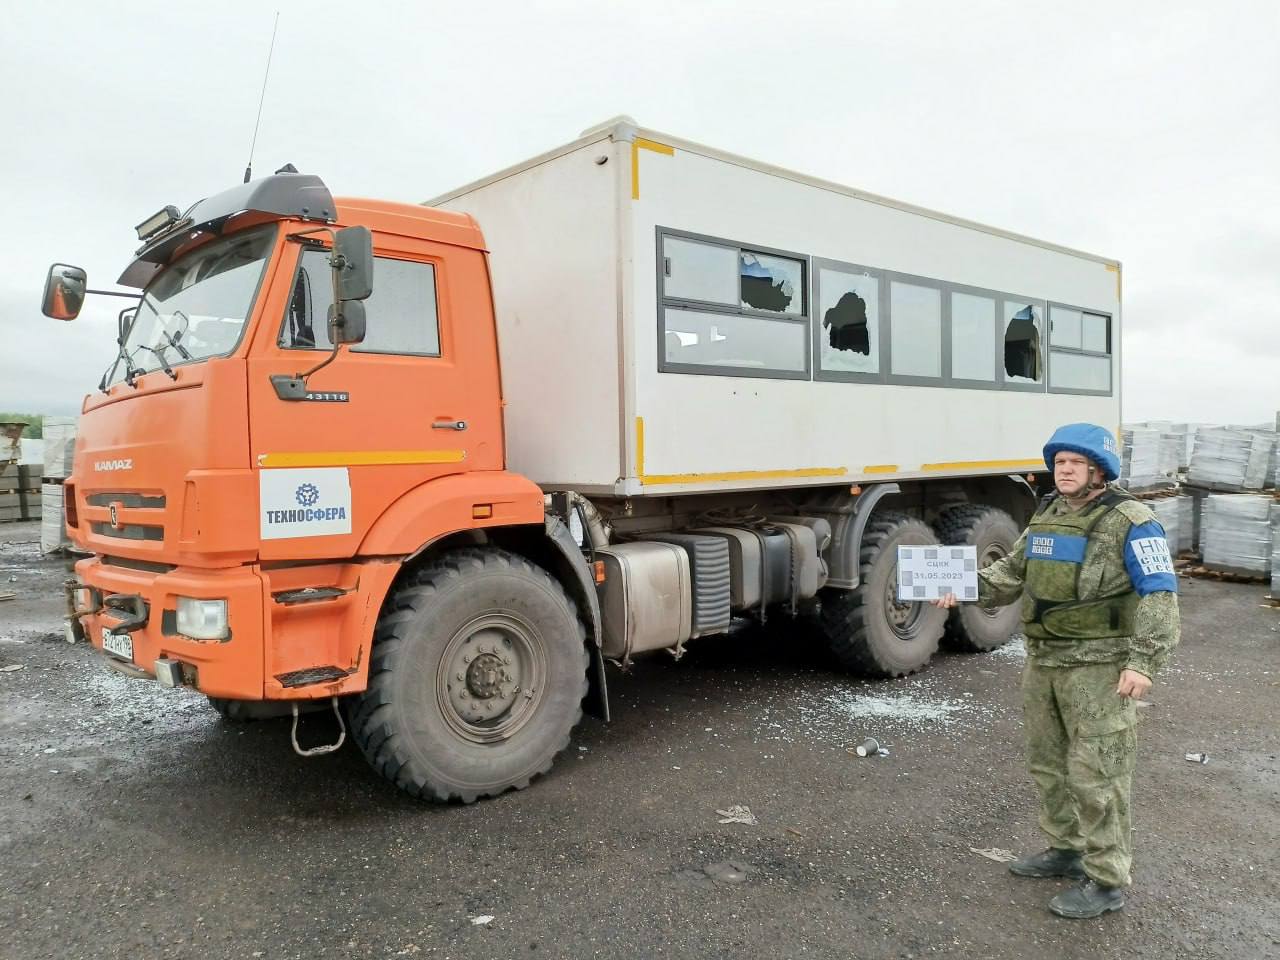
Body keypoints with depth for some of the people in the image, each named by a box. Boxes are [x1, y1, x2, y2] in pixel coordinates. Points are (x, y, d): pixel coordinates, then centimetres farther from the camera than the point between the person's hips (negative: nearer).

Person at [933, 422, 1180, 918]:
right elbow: (1012, 572, 13)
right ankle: (1065, 848, 36)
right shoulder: (1046, 515, 10)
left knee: (1096, 774, -1)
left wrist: (1144, 661, -23)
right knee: (1048, 764, 18)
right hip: (1044, 661, 8)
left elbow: (1159, 594, -16)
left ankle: (1107, 880, 13)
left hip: (1100, 667, -8)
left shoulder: (1130, 522, -12)